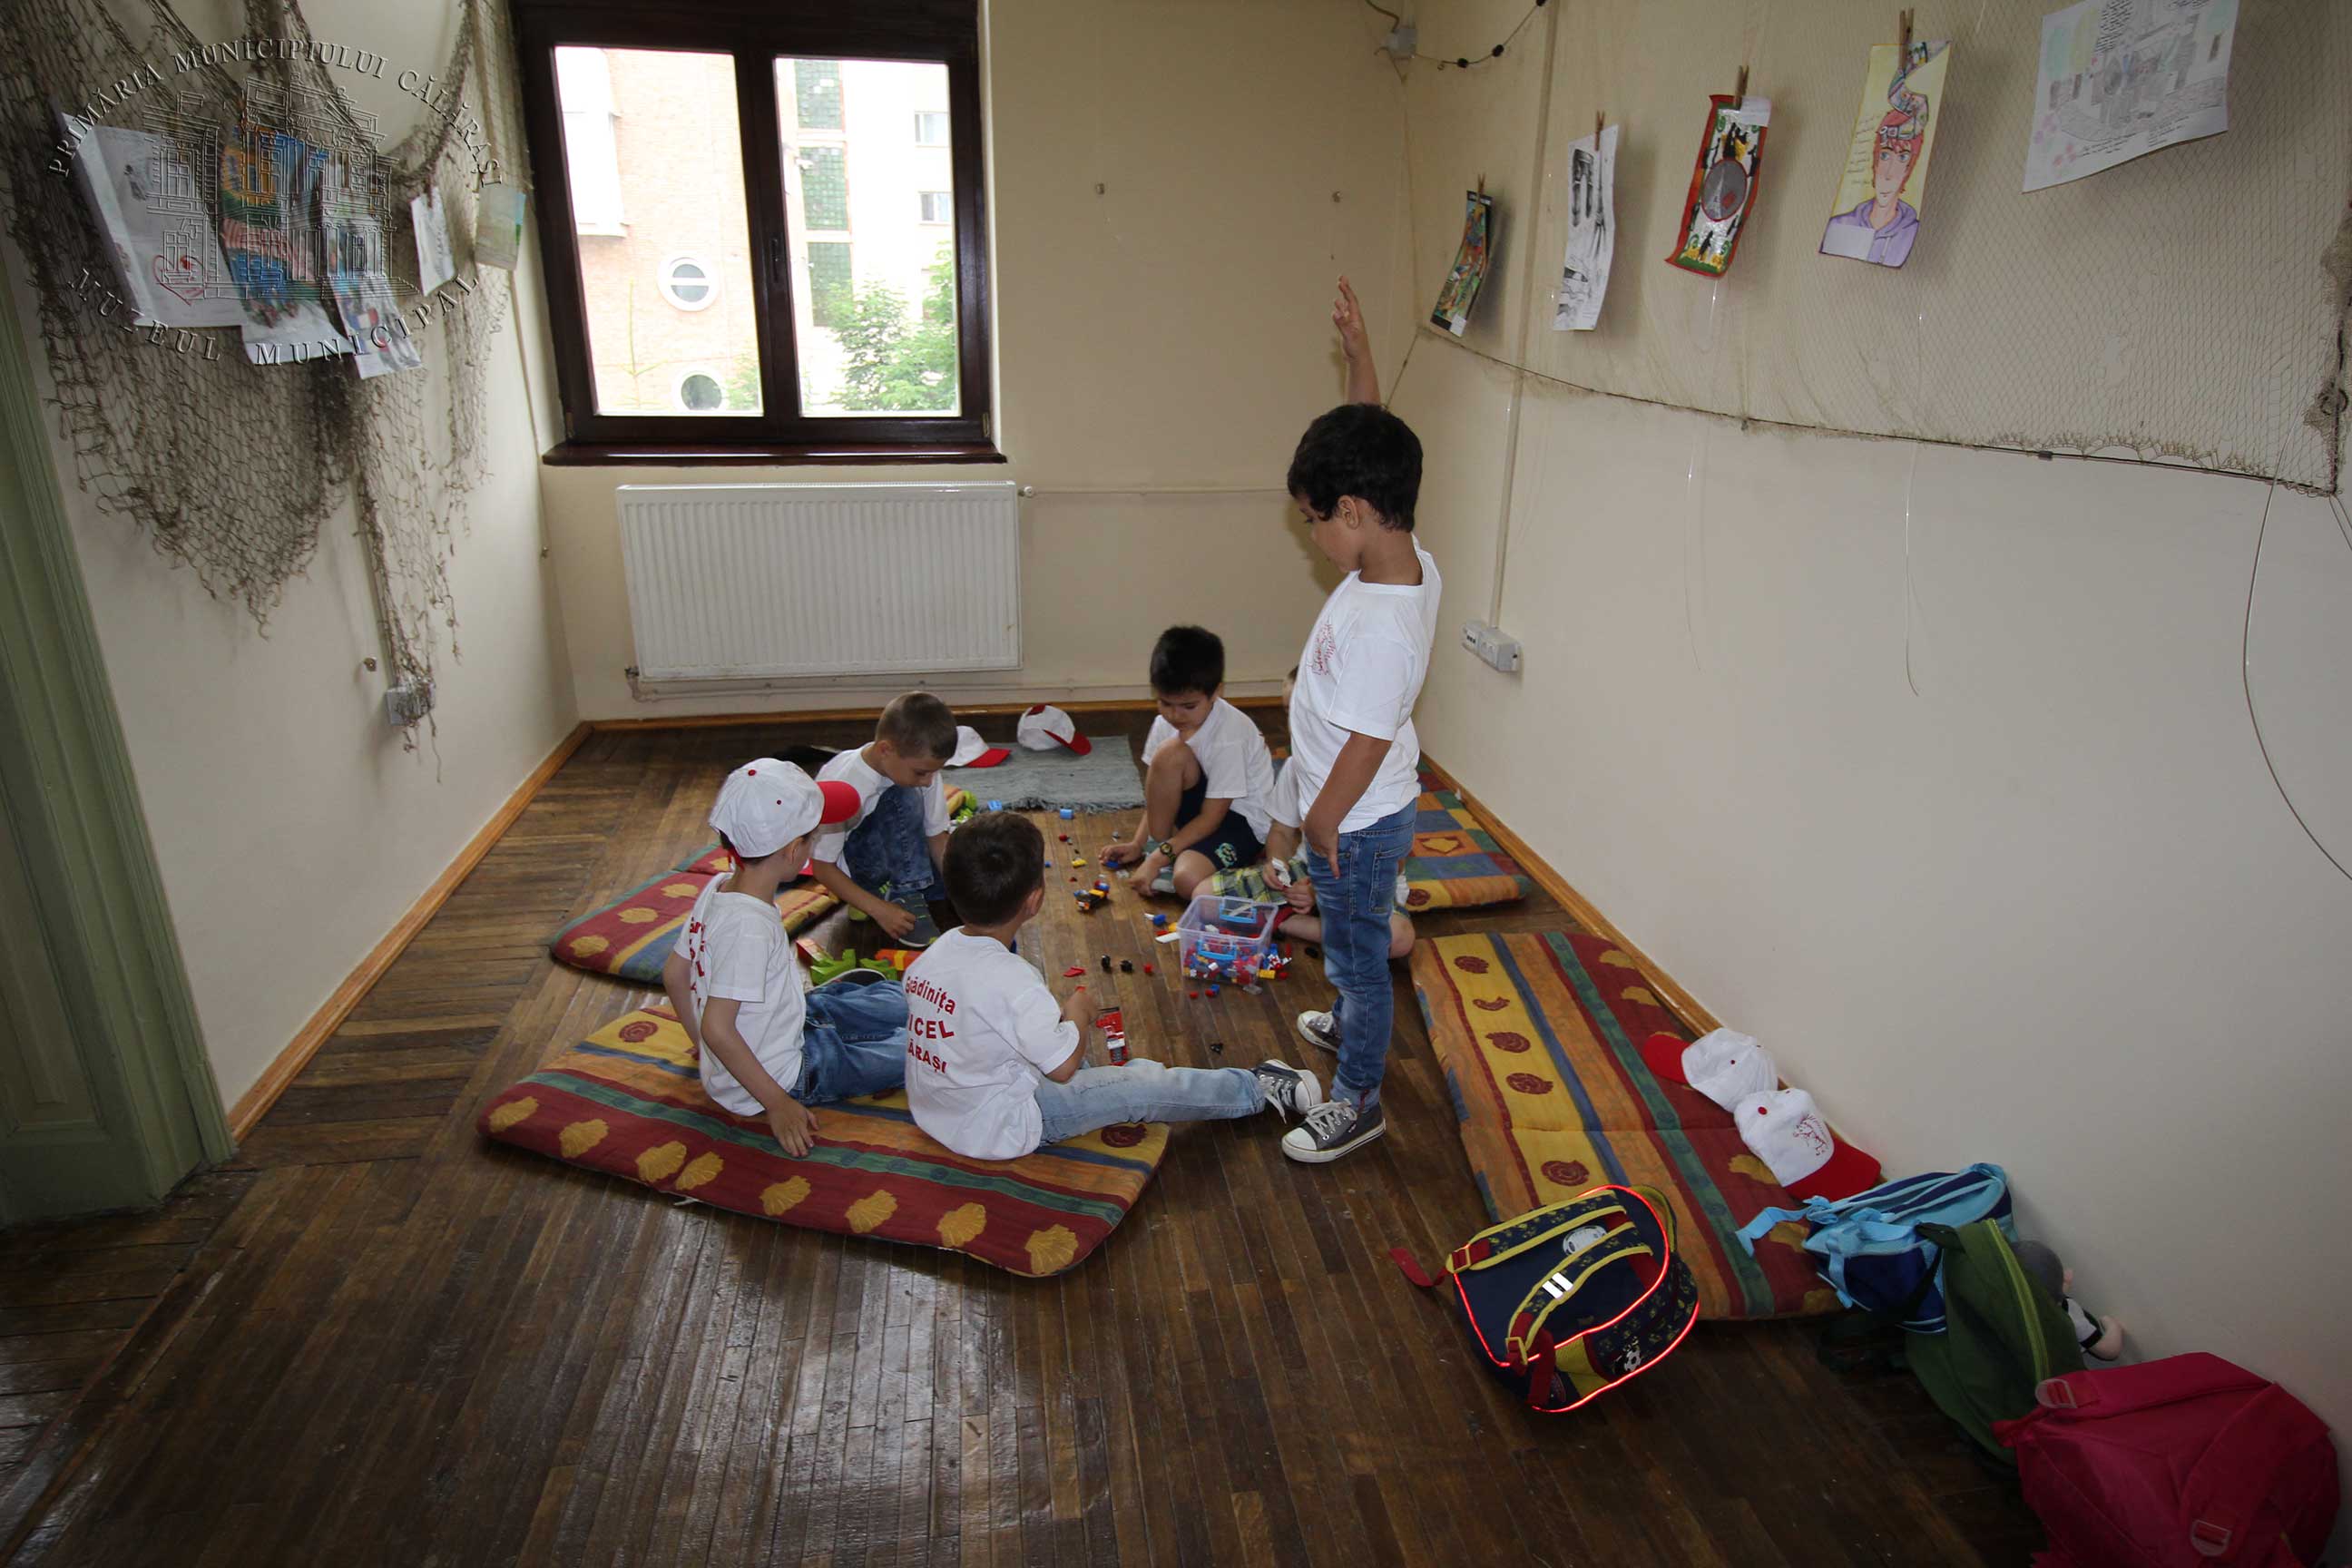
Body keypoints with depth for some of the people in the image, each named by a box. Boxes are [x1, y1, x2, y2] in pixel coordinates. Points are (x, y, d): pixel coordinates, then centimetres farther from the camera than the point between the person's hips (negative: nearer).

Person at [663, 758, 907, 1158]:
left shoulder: (718, 888, -6)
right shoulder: (750, 925, -31)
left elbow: (674, 975, 4)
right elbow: (718, 1028, -32)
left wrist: (704, 1045, 18)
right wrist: (777, 1103, -25)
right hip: (786, 1075, -9)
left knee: (898, 1000, 12)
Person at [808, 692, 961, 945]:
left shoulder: (921, 767, -15)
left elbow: (937, 837, -5)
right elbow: (822, 866, -22)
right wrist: (879, 910, -30)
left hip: (898, 860, 7)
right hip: (850, 870, -7)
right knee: (903, 800, -31)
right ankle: (903, 895, -20)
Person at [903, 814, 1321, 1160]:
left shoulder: (935, 953, -6)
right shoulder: (1012, 981, -29)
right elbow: (1063, 1066, -20)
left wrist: (1049, 1014, 9)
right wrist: (1075, 1014, -3)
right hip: (999, 1132, -8)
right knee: (1145, 1088, -1)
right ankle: (1258, 1088, 14)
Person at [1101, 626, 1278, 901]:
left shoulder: (1230, 738, -26)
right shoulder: (1165, 724, -7)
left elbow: (1211, 817, -24)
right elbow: (1159, 794, 3)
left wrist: (1158, 859, -27)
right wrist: (1138, 844, -8)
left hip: (1243, 819, -6)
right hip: (1200, 805, 6)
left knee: (1188, 880, -35)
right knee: (1169, 754, -26)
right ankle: (1156, 845, -12)